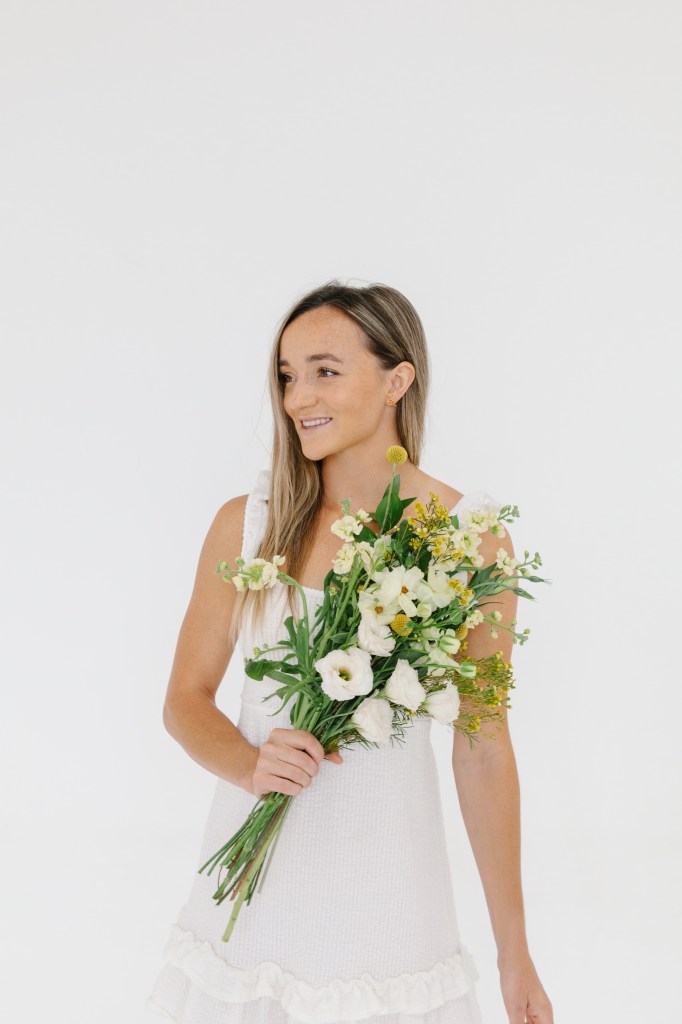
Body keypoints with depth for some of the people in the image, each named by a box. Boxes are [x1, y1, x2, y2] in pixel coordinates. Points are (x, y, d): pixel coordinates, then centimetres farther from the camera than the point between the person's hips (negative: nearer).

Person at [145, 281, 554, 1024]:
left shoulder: (471, 541, -7)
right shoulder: (245, 524, -2)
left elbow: (482, 752, -2)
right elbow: (185, 699, 5)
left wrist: (514, 956, 0)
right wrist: (249, 764, -17)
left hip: (383, 882, -1)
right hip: (251, 877, 2)